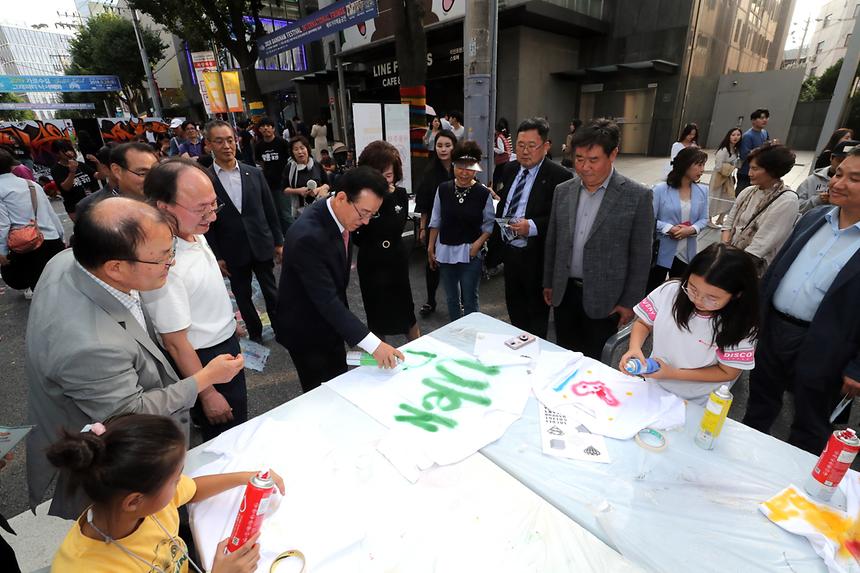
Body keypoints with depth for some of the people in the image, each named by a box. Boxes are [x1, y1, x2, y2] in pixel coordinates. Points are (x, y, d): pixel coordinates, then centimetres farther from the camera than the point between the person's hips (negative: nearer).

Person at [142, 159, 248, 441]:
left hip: (226, 343, 9)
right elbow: (175, 343, -24)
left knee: (239, 425, 28)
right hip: (203, 362, -8)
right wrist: (208, 395, -16)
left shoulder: (193, 232, -6)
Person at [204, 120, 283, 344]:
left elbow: (270, 210, 4)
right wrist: (217, 256, -4)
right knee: (243, 297, 13)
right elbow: (207, 222, -3)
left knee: (271, 291, 13)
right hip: (233, 253, -1)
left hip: (262, 247, 1)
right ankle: (255, 334, 32)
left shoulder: (254, 173, 0)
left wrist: (279, 242, 4)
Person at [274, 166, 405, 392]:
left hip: (330, 323, 8)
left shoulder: (339, 216, -6)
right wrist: (372, 344, -36)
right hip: (305, 330, -8)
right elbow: (326, 300, -34)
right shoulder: (308, 236, -33)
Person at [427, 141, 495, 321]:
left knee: (470, 299, 5)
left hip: (471, 253, -3)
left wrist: (478, 243, -14)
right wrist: (431, 247, 6)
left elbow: (489, 224, -1)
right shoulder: (443, 189, -2)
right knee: (451, 298, 18)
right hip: (445, 251, 4)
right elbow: (435, 221, 5)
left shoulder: (483, 193, -9)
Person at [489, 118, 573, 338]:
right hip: (509, 251, 7)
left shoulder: (559, 176, -15)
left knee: (537, 311, 12)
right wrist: (495, 245, 13)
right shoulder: (510, 169, 7)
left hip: (535, 256, -6)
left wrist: (532, 227, -29)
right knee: (514, 306, 22)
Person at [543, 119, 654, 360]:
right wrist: (548, 283, 12)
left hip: (604, 299, -3)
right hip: (564, 293, 4)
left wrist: (630, 302, -6)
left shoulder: (637, 196, -9)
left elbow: (641, 256, -6)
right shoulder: (563, 191, 3)